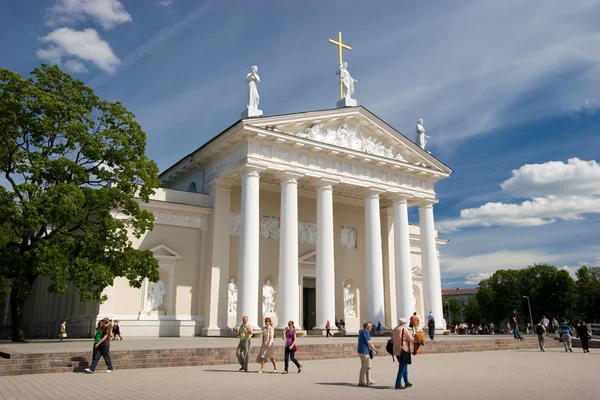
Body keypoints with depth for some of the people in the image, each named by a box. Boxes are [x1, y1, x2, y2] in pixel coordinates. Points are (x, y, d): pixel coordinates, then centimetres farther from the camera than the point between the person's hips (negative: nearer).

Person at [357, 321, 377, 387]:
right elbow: (369, 343, -18)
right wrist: (375, 349, -10)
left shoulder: (362, 331, 17)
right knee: (364, 367, -4)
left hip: (365, 352, 10)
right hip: (364, 352, -10)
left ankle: (368, 380, 22)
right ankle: (361, 382, 1)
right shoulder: (365, 332, -15)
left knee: (368, 366, 16)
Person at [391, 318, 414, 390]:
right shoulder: (404, 330, -12)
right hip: (403, 351, -8)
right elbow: (411, 339, -8)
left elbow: (392, 341, 15)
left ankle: (406, 382, 25)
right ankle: (398, 384, -4)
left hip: (396, 351, 8)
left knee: (404, 366, 19)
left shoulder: (395, 330, 11)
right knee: (402, 368, -2)